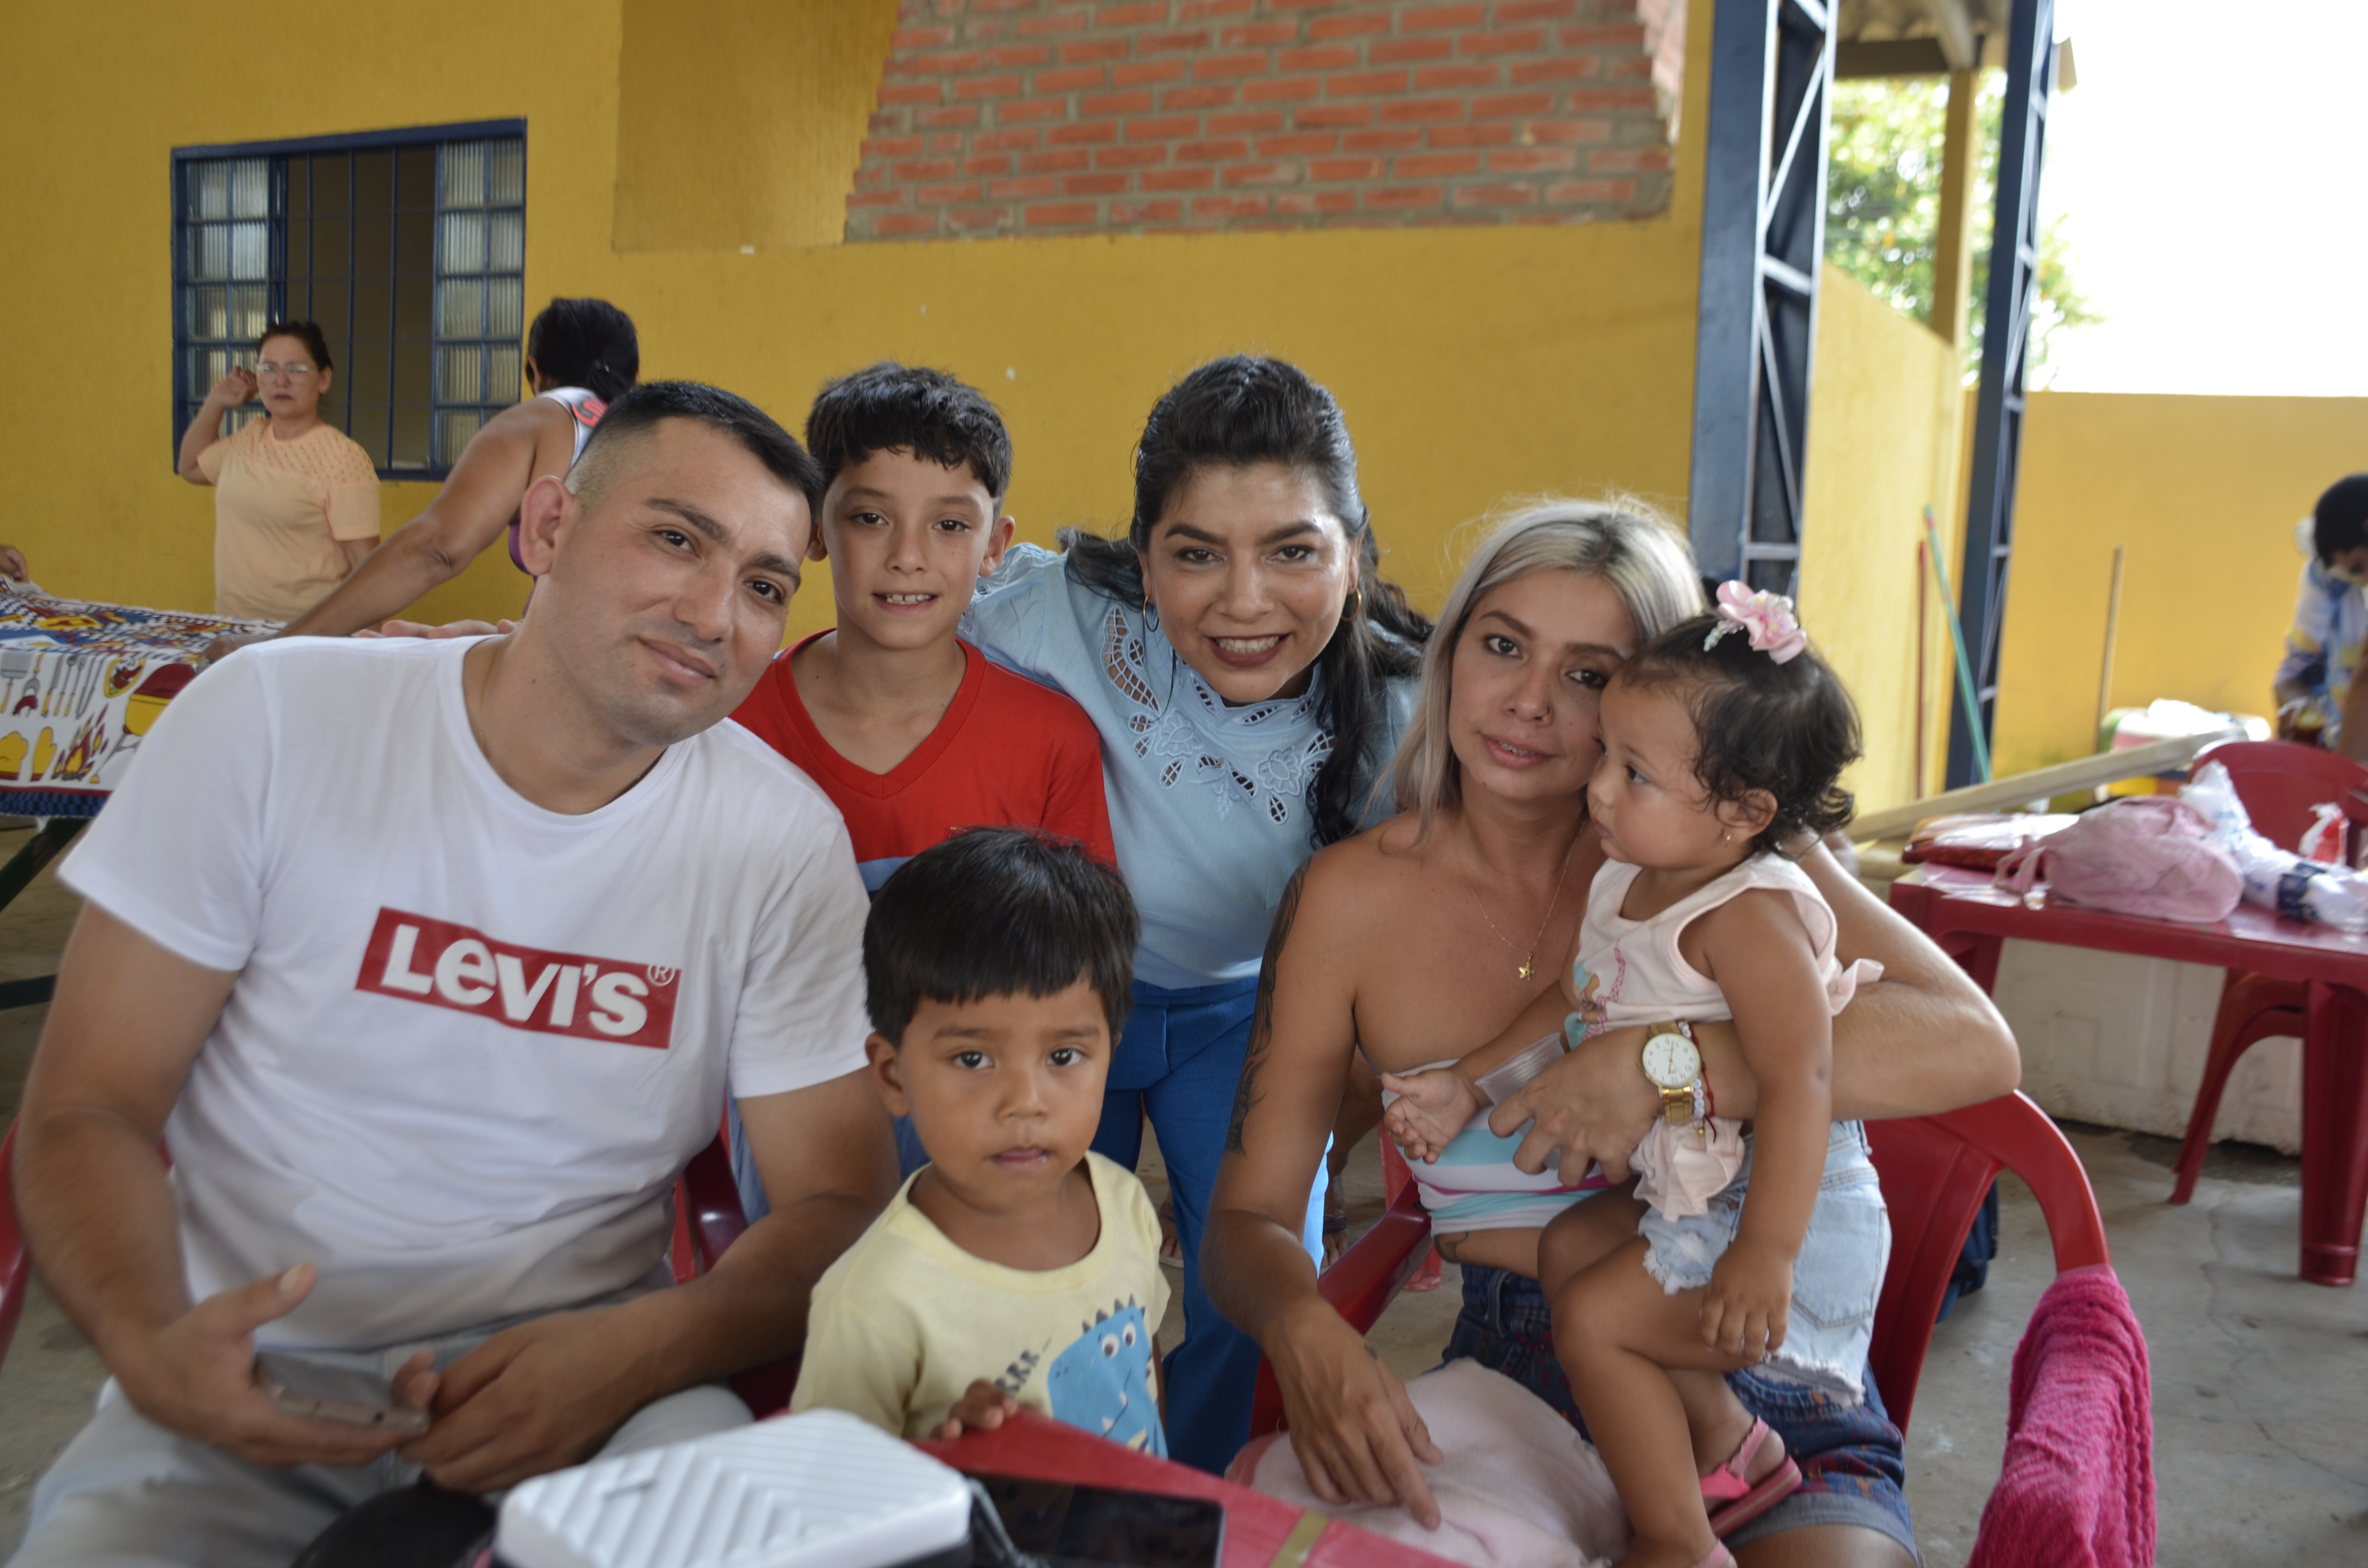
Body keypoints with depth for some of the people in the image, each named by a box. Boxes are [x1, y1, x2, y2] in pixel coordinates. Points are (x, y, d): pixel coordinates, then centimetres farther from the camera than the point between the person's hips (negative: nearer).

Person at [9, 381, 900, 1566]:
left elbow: (839, 1202, -4)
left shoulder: (785, 842, -6)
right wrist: (151, 1344, -23)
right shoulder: (274, 717, -7)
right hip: (259, 1387, 1)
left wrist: (636, 1353, -23)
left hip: (582, 1374, 0)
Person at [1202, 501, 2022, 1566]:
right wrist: (1303, 1334, -22)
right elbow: (1249, 1215, 0)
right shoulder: (1351, 899, -3)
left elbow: (1974, 1047, -17)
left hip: (1752, 1368, -3)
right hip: (1507, 1376, 3)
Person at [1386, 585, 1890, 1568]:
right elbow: (1574, 1011, 16)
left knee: (1593, 1318, -13)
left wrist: (1765, 1254, -35)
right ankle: (1731, 1449, 27)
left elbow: (1799, 1084, -31)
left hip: (1788, 1215, -10)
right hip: (1695, 1197, 10)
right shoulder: (1627, 883, 3)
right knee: (1567, 1245, 18)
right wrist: (1468, 1088, 13)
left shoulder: (1747, 917, -26)